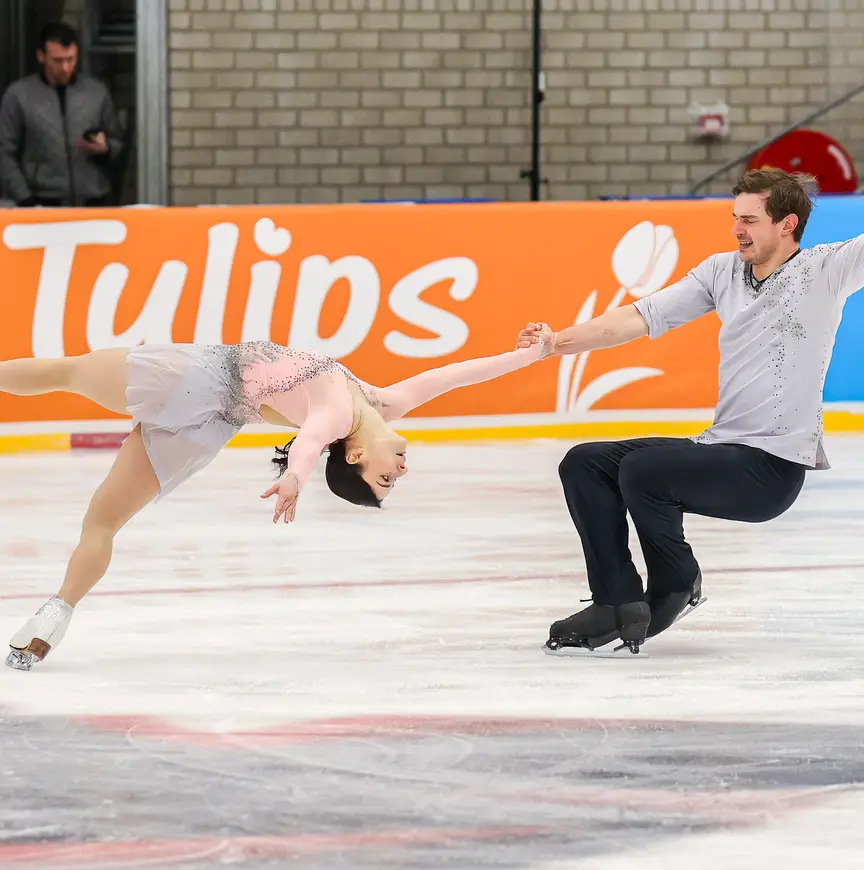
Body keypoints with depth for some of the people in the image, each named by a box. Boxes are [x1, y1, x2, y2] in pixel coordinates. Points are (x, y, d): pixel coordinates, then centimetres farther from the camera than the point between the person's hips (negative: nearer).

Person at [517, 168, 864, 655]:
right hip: (719, 448, 8)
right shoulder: (723, 272, 9)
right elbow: (642, 318, 3)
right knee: (584, 464, -1)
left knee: (642, 469, -26)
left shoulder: (823, 270, -6)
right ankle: (619, 604, -1)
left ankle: (678, 588, 0)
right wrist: (558, 343, -8)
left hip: (774, 468, -8)